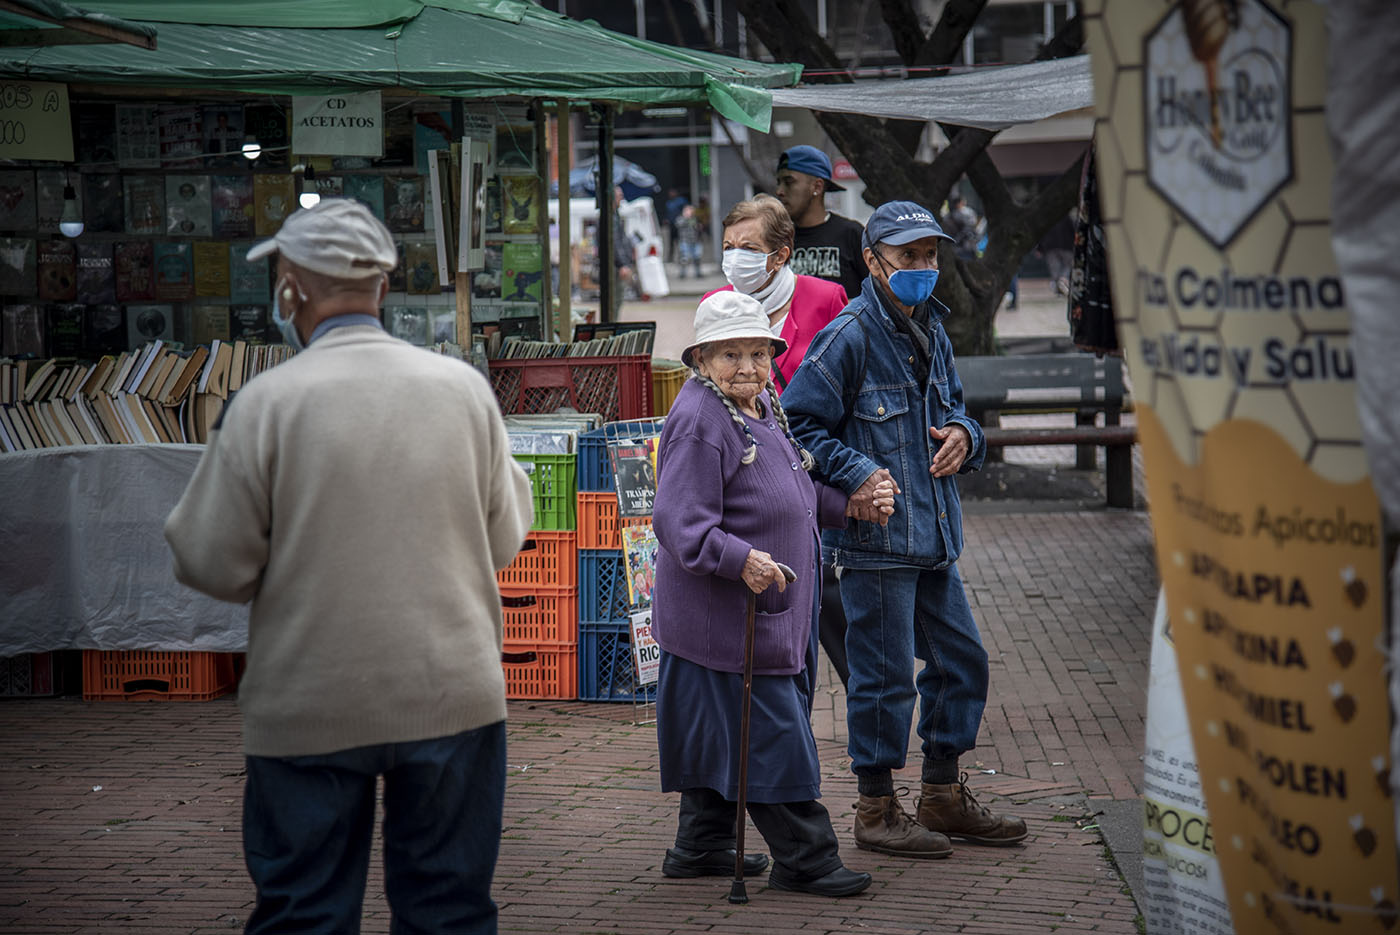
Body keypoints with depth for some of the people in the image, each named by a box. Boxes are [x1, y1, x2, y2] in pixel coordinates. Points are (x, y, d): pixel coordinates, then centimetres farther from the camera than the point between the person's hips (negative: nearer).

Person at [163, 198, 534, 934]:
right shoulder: (463, 386, -2)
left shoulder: (266, 402, -11)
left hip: (310, 711, -2)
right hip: (452, 697, 2)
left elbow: (214, 566, -7)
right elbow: (502, 542, 6)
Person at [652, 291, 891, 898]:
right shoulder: (699, 423, -19)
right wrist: (741, 560, -37)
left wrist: (850, 506, 16)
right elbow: (679, 522, -26)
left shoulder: (763, 406, 12)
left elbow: (794, 496, 26)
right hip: (724, 615, -10)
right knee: (769, 731, -4)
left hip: (771, 608, 10)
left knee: (720, 730, 17)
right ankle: (803, 858, 4)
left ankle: (701, 847, 27)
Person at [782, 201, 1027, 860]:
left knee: (960, 658, 14)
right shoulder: (849, 338, -12)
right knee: (884, 674, -3)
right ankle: (876, 811, 9)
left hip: (933, 535, 9)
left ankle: (943, 796, 27)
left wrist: (963, 434, 5)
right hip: (875, 539, -8)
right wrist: (855, 473, -22)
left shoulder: (931, 332, 14)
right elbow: (797, 423, -13)